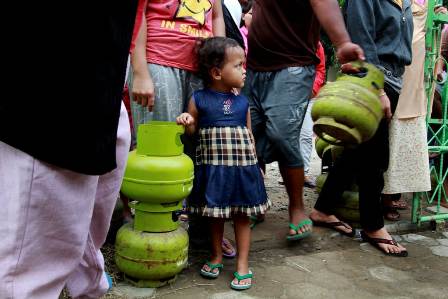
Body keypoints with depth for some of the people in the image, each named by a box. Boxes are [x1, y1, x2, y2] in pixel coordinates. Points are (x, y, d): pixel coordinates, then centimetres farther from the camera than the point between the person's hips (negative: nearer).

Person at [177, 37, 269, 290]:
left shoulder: (242, 101, 4)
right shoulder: (199, 100, -4)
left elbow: (249, 134, 10)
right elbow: (191, 131, 6)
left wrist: (255, 164, 9)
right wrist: (186, 122, -17)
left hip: (242, 166, 2)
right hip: (212, 167, -1)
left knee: (242, 215, 6)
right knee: (215, 214, 13)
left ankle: (243, 265, 17)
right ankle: (217, 256, 33)